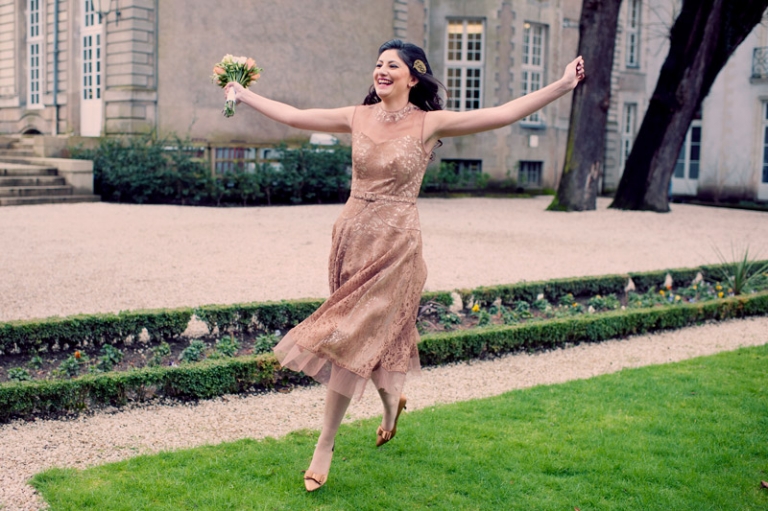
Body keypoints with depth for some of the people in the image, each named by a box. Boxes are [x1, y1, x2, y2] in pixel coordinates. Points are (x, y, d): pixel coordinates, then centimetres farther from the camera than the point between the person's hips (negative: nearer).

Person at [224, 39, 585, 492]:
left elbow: (503, 114, -12)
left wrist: (562, 86, -18)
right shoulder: (358, 117, 5)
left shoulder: (429, 123, -7)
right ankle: (392, 399, 45)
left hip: (395, 243, -4)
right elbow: (293, 115, 14)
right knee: (372, 331, 15)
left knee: (351, 337, -4)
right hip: (352, 235, 5)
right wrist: (244, 95, 19)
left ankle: (325, 446, 9)